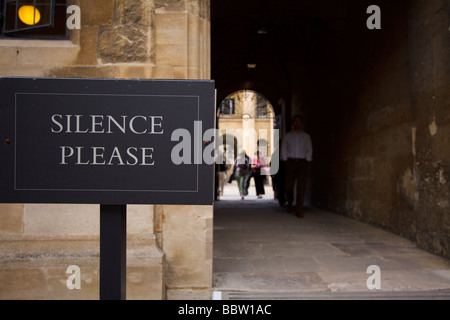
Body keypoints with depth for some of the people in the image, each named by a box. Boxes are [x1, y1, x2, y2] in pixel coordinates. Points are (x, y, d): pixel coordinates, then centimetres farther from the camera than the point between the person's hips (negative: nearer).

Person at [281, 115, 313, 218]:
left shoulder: (306, 136, 12)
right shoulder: (288, 136, 12)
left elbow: (309, 151, 10)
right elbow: (283, 149, 10)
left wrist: (307, 163, 0)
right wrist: (285, 161, 0)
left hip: (303, 162, 0)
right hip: (290, 162, 0)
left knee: (301, 186, -8)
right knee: (288, 186, -4)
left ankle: (298, 210, -5)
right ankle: (290, 203, 25)